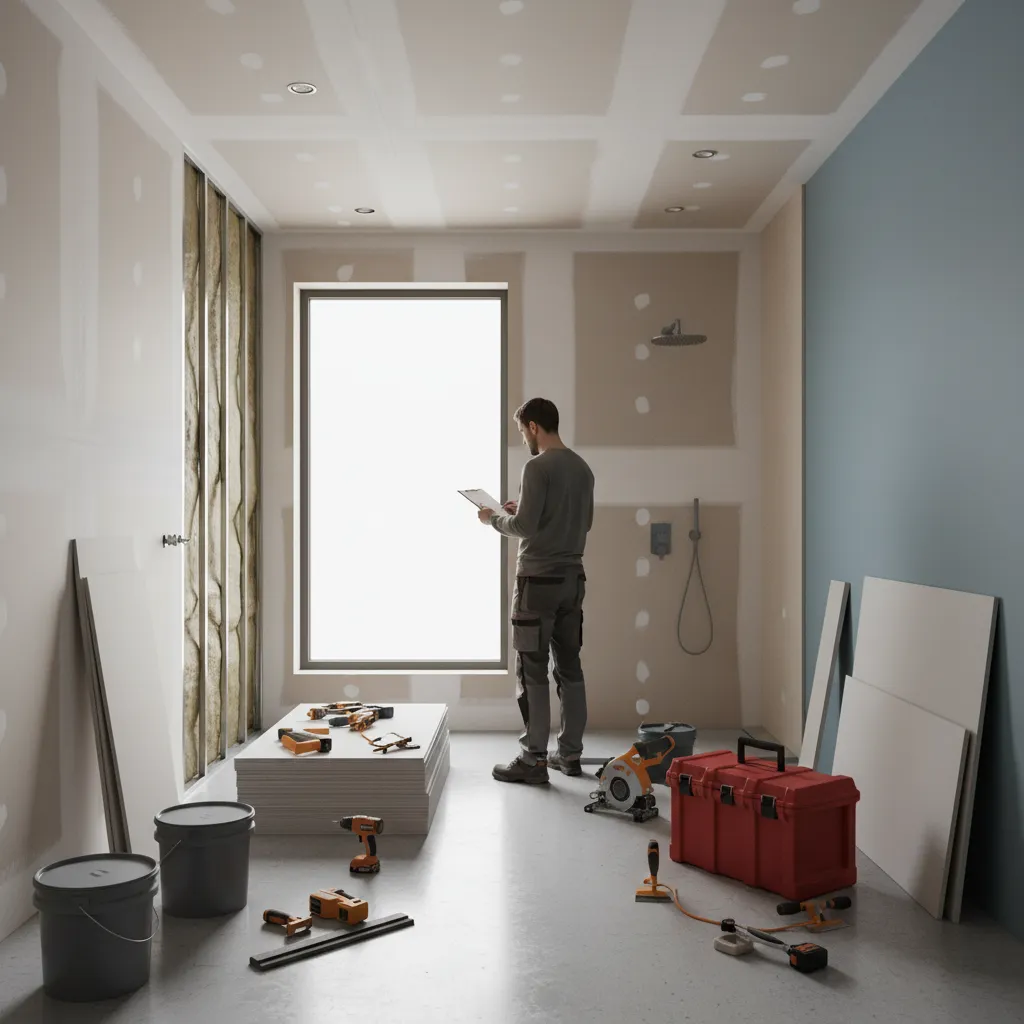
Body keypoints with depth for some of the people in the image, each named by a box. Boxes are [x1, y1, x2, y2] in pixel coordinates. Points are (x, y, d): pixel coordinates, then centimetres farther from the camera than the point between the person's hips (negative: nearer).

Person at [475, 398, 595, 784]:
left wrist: (494, 517, 2)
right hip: (573, 578, 8)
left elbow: (524, 527, -18)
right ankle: (570, 754, 18)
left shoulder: (538, 466, -14)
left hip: (539, 579, -8)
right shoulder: (582, 468, 11)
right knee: (569, 667, 12)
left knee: (532, 671, -2)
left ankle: (533, 761, 2)